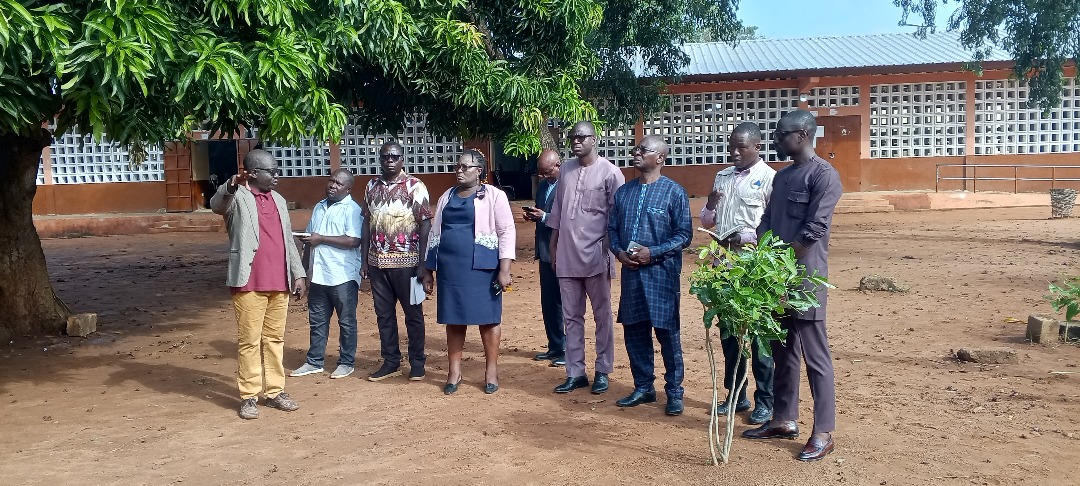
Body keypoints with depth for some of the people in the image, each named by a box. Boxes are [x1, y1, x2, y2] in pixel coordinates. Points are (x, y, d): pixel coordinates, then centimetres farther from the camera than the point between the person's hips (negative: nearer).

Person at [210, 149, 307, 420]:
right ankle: (249, 396, 10)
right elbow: (216, 205, -27)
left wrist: (298, 273, 13)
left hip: (279, 282, 6)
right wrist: (232, 186, -48)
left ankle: (275, 392, 20)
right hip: (249, 283, -6)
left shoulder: (278, 200, 16)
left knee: (275, 339, 12)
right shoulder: (238, 197, -3)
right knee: (249, 341, 1)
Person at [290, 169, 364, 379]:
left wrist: (321, 239, -17)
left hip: (342, 276, -7)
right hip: (318, 275, 7)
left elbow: (353, 241, -20)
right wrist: (304, 270, 18)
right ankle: (314, 362, 23)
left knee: (346, 321, 5)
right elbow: (309, 240, 22)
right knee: (317, 321, 13)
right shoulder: (319, 208, 15)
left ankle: (347, 362, 16)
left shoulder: (352, 209, -8)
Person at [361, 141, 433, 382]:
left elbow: (425, 224, -8)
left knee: (413, 313, 5)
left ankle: (417, 362, 17)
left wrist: (423, 262, -13)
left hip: (406, 262, -5)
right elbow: (367, 223, 12)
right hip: (377, 262, 5)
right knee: (384, 314, 11)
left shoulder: (415, 186, -5)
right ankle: (391, 362, 23)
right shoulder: (372, 186, 10)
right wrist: (364, 260, 9)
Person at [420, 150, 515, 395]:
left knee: (487, 318, 3)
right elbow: (435, 233, 16)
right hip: (450, 269, 5)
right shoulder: (447, 197, 13)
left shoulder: (494, 196, -2)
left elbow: (507, 231, -7)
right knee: (453, 319, 9)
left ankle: (491, 372, 16)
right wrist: (428, 269, 13)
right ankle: (454, 372, 20)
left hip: (481, 268, -4)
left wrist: (504, 269, -14)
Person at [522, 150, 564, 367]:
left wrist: (544, 217, -21)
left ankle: (568, 350, 9)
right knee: (548, 303, 13)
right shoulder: (542, 185, 13)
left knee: (564, 303, -1)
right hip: (546, 252, 8)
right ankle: (554, 347, 24)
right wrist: (532, 215, 2)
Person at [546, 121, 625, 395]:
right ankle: (575, 373, 19)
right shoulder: (566, 170, 11)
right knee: (571, 317, 10)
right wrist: (553, 244, 15)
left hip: (595, 256, -5)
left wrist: (609, 248, -10)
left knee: (602, 316, 7)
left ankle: (602, 372, 18)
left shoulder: (609, 172, -6)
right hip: (567, 256, 5)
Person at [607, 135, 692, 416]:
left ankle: (674, 392, 16)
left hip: (661, 274, -5)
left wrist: (652, 253, -16)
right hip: (631, 273, 5)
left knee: (667, 333, 1)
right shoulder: (624, 192, 11)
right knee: (634, 332, 10)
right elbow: (612, 228, 15)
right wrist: (619, 252, -5)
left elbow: (684, 235, -6)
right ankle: (643, 387, 25)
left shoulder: (674, 192, -4)